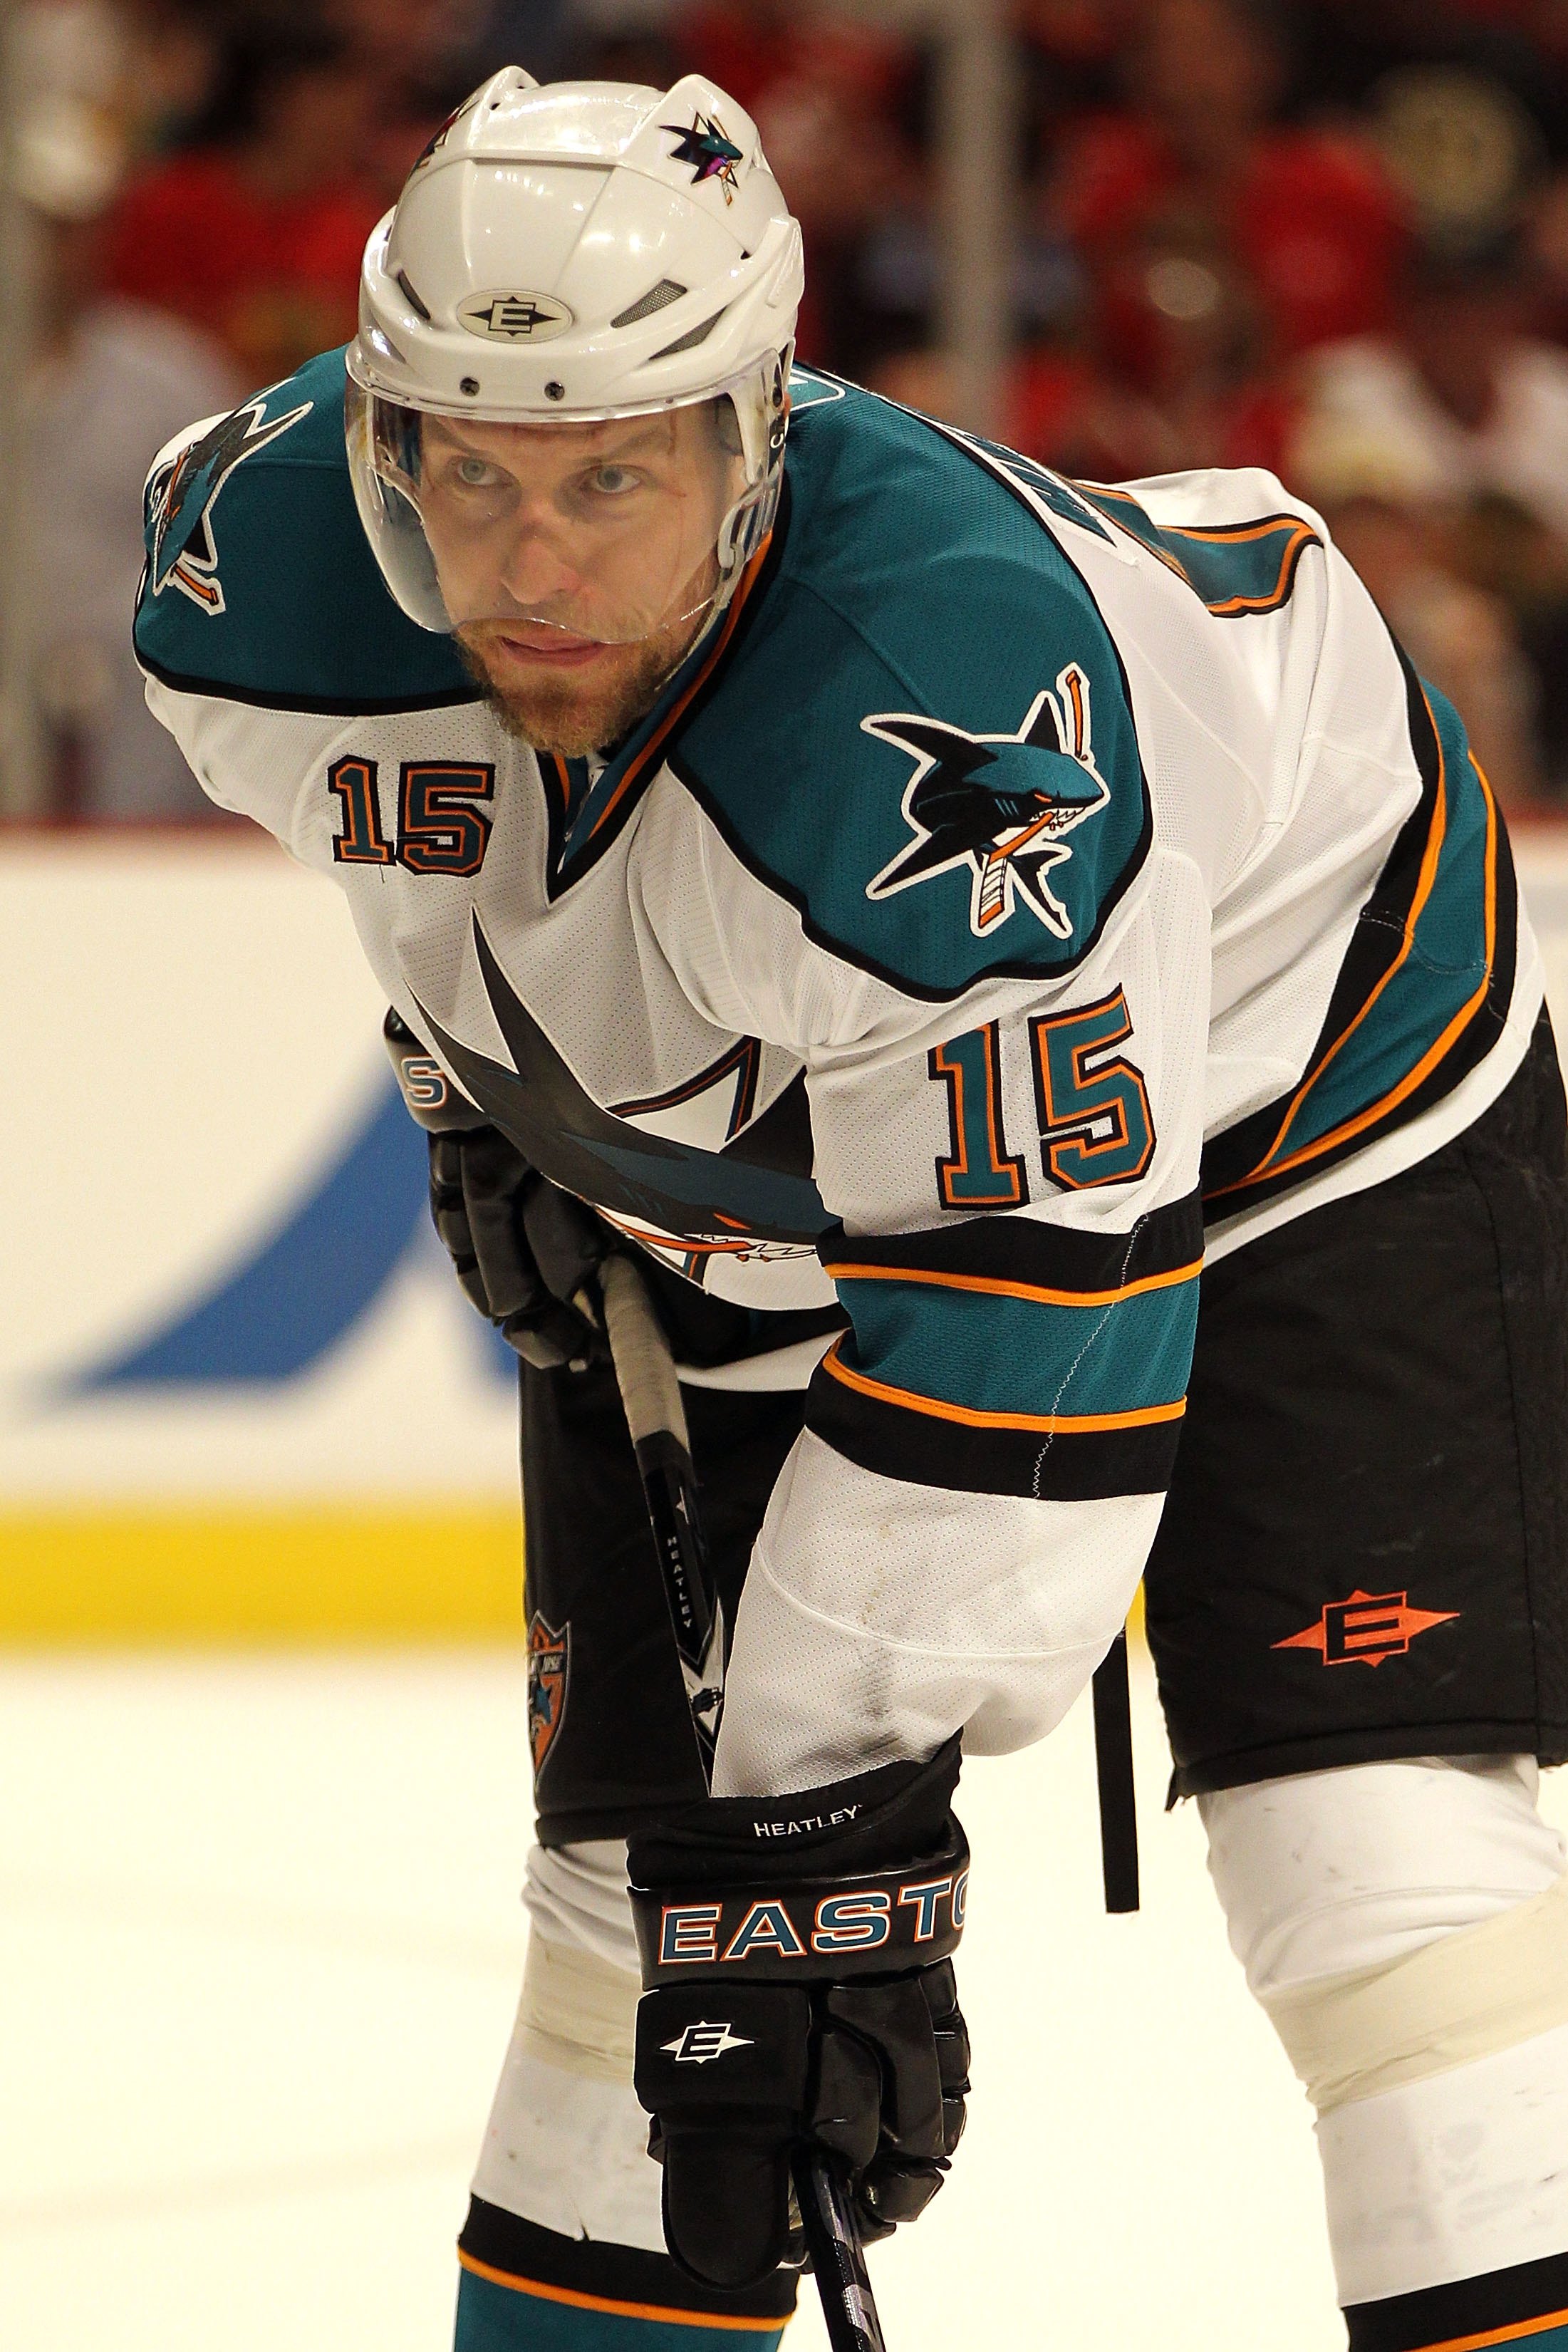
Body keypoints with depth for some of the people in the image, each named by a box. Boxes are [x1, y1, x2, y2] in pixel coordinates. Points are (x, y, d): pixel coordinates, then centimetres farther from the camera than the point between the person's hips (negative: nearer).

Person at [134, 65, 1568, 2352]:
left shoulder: (950, 719, -42)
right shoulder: (268, 550, -24)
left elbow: (1035, 1317, -38)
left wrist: (838, 1815, -35)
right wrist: (491, 1083, 7)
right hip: (718, 1199, 5)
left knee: (1374, 1838, -17)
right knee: (652, 1859, 0)